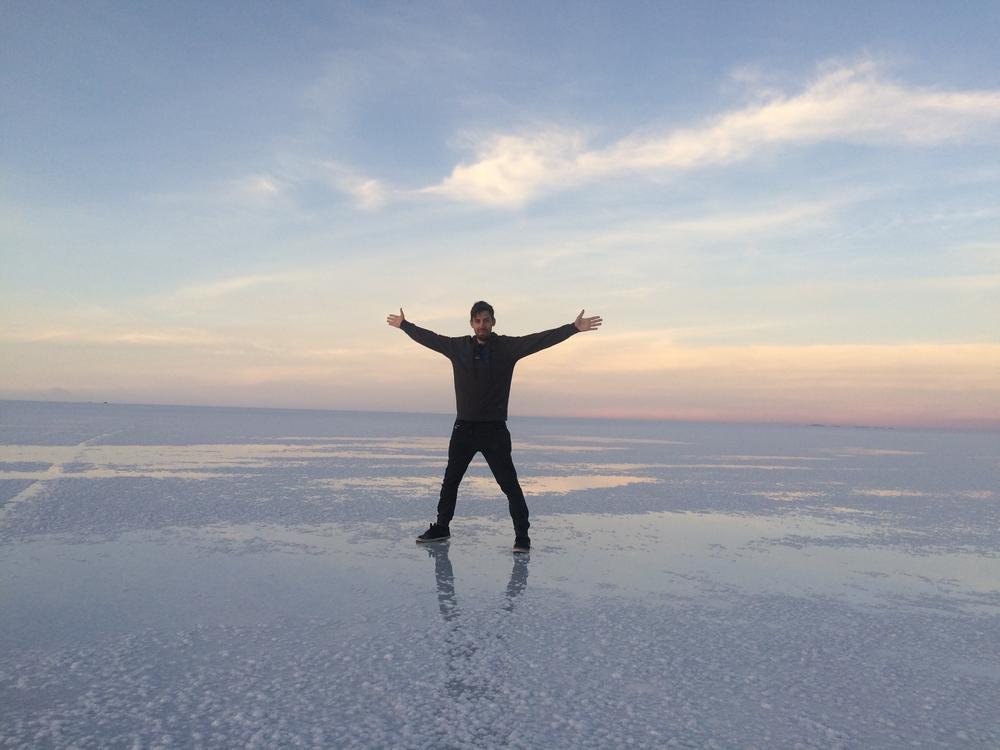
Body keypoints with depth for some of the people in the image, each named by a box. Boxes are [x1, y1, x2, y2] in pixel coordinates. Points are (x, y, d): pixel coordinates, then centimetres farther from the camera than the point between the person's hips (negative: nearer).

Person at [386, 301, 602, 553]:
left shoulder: (508, 347, -4)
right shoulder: (457, 347, 5)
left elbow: (543, 339, -11)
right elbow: (429, 337, 17)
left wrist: (574, 327, -19)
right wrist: (404, 324, 25)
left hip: (494, 430, -4)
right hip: (464, 428, 4)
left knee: (509, 484, -5)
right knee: (450, 481, 15)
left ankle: (522, 535, 3)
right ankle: (441, 527, 31)